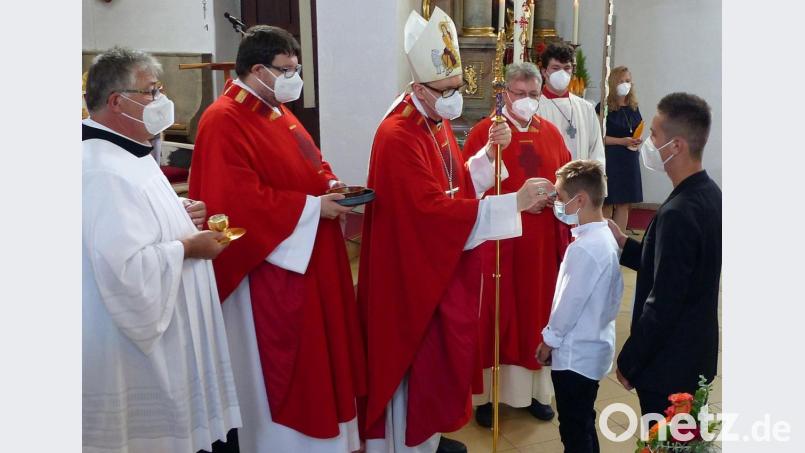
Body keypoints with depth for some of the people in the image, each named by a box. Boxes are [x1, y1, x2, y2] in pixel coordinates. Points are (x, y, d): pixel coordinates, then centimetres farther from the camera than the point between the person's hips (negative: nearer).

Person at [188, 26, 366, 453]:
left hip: (310, 259, 10)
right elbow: (241, 201, -25)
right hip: (271, 266, -10)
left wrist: (331, 187, -1)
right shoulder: (224, 122, -17)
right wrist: (313, 206, -19)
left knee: (316, 354, 18)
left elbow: (310, 167, 21)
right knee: (282, 366, 2)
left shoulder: (279, 113, 13)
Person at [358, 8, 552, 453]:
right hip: (414, 270, -9)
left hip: (446, 264, 10)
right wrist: (513, 202, -28)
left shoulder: (439, 124, 7)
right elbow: (435, 207, -29)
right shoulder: (398, 136, -24)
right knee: (416, 358, 5)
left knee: (444, 351, 20)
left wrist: (489, 153, -5)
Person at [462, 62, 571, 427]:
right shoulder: (484, 132, -5)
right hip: (497, 240, -4)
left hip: (542, 241, 4)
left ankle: (534, 389, 26)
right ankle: (486, 393, 16)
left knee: (537, 310, 12)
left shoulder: (551, 133, 9)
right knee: (495, 313, 3)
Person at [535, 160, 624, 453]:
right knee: (585, 424, 22)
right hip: (595, 346, 9)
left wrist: (549, 340, -6)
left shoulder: (583, 248, -26)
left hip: (575, 353, -9)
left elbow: (570, 302, -20)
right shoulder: (607, 238, 3)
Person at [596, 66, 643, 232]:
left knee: (624, 204, 8)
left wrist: (637, 141, -1)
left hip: (629, 161, 6)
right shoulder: (603, 107, -7)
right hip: (609, 160, -6)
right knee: (607, 204, -1)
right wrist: (621, 141, -18)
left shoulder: (633, 108, 11)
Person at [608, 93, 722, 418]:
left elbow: (662, 306, -25)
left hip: (668, 364, -9)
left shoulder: (677, 213, -27)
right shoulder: (709, 195, 1)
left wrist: (629, 362, -13)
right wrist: (625, 244, 4)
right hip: (696, 354, 9)